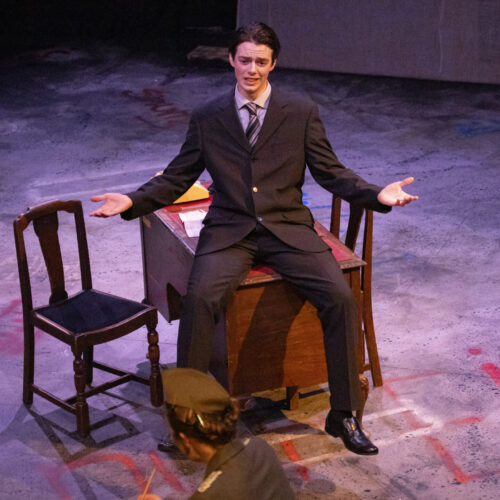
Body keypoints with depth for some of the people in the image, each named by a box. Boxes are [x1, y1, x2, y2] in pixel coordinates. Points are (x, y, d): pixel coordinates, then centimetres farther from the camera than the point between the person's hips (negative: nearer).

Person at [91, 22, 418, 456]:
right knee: (200, 298, -30)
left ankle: (343, 415, -9)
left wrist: (377, 194, -11)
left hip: (288, 228, 0)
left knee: (340, 297, -22)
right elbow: (177, 179, 11)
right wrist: (133, 201, -6)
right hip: (229, 231, 0)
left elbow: (331, 172, 6)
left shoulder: (301, 113, 7)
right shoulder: (207, 119, 10)